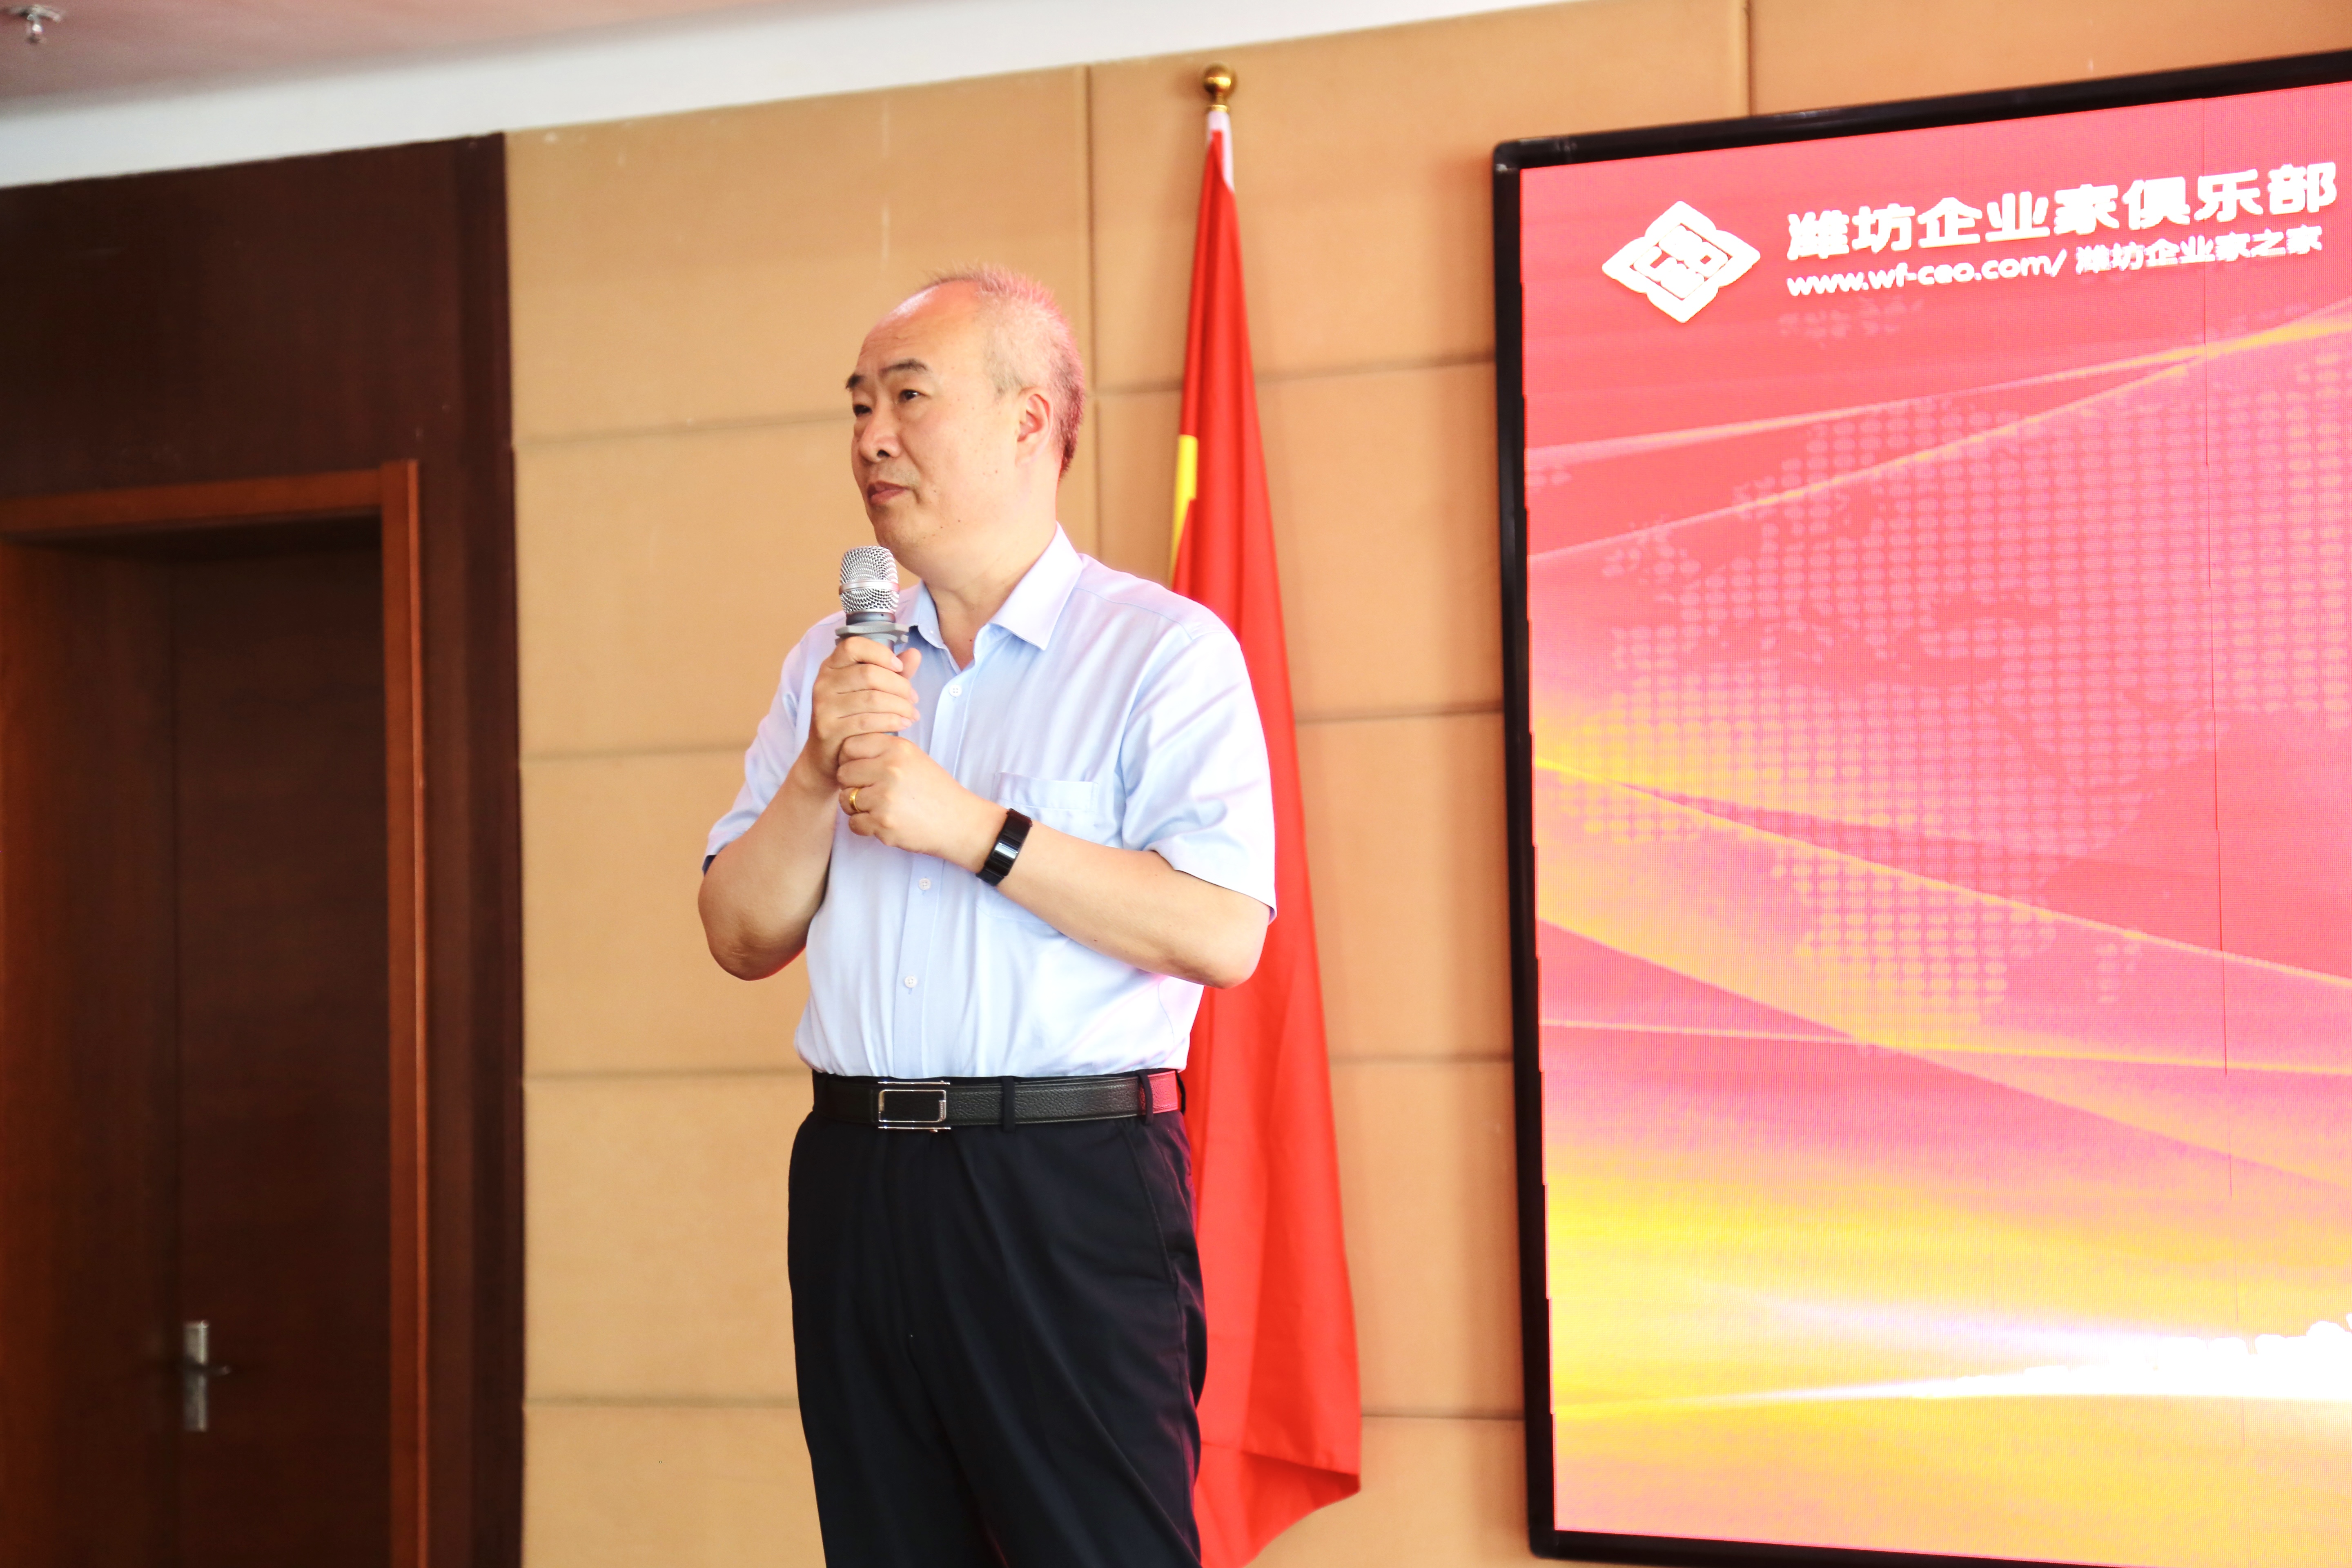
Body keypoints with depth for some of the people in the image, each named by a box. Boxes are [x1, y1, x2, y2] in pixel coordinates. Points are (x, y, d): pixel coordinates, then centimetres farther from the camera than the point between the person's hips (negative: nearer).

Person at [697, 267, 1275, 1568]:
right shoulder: (833, 661, 15)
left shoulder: (1162, 650, -3)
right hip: (857, 1174, 6)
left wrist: (966, 827, -15)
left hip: (1071, 1180, -5)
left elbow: (1223, 930, -17)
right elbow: (744, 938, 11)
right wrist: (820, 776, -6)